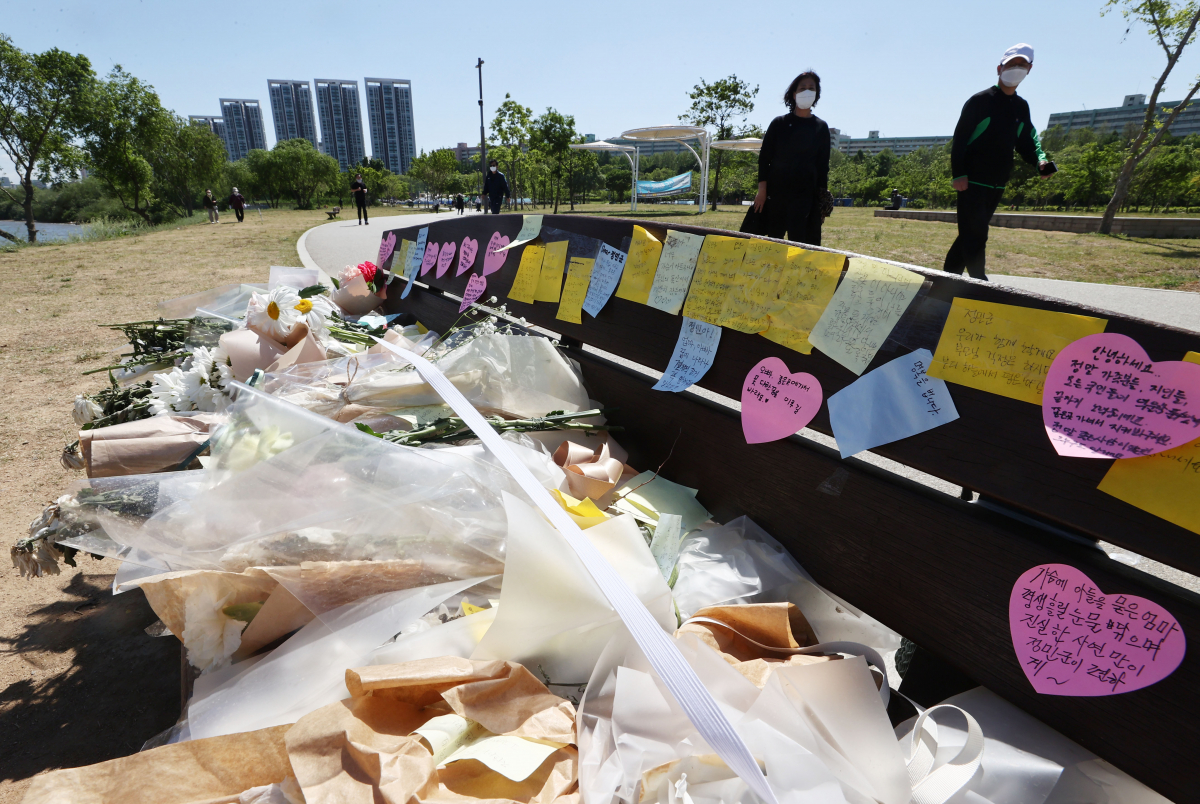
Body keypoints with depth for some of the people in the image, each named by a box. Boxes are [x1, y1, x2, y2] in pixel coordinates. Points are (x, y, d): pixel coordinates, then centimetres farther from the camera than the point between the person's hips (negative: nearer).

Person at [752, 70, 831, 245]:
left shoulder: (821, 127, 9)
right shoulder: (779, 123, 6)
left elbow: (823, 165, 8)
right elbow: (764, 157, 4)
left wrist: (822, 200, 3)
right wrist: (762, 190, -5)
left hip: (806, 194, 0)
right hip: (776, 192, 0)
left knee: (801, 242, -10)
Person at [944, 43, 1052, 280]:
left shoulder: (1021, 106, 15)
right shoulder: (980, 101, -3)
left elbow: (1027, 141, 17)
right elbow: (959, 139, -8)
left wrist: (1040, 161, -4)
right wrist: (958, 174, -18)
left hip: (997, 185, 7)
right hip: (972, 181, -7)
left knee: (972, 233, 9)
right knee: (975, 233, -12)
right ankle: (979, 282, -10)